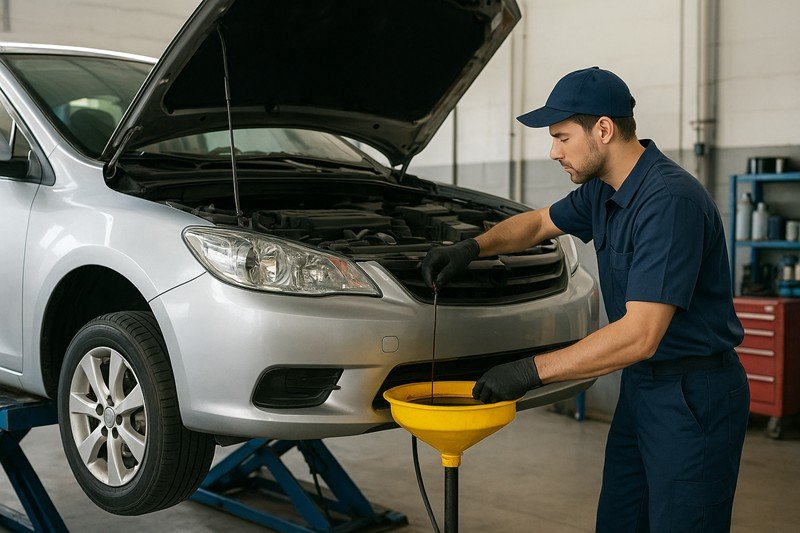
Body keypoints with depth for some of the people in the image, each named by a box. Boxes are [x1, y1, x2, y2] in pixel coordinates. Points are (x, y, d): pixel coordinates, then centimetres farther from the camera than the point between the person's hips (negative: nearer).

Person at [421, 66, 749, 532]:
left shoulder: (670, 201, -26)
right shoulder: (602, 191, 4)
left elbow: (639, 335, -31)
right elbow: (540, 222, 24)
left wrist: (532, 371, -26)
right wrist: (472, 247, 6)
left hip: (693, 395, -9)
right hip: (641, 386, 9)